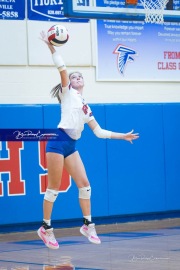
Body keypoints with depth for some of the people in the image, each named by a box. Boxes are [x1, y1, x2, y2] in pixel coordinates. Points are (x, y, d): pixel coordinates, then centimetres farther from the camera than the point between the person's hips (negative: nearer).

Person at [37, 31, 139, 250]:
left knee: (84, 184, 0)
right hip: (58, 141, -6)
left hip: (72, 146, 6)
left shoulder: (86, 107, 23)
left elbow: (99, 132, 24)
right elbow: (61, 67, -6)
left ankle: (87, 225, 10)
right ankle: (46, 228, 4)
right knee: (54, 187, -5)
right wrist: (51, 46, -14)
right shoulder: (67, 93, 7)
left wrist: (122, 136, 21)